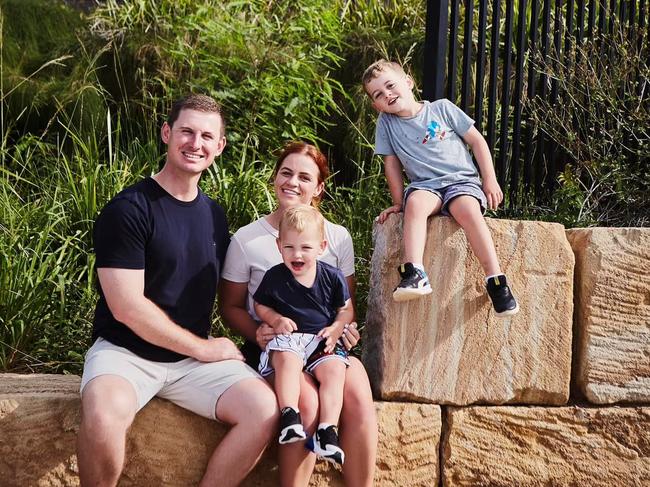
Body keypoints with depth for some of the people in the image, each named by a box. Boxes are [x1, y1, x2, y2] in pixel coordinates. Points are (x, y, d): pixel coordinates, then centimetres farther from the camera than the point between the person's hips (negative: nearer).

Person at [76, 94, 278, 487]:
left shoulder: (214, 215, 11)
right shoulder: (128, 210, -10)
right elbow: (127, 307, -16)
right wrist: (203, 348, -10)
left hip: (195, 357, 6)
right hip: (125, 351, -5)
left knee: (266, 410, -20)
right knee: (103, 418, -37)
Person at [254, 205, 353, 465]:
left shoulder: (333, 277, 4)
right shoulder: (274, 277, 2)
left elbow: (346, 309, 15)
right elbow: (260, 305, 15)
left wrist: (337, 327, -5)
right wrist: (276, 320, -5)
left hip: (322, 341, 1)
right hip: (287, 338, -1)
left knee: (334, 369, -28)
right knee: (288, 359, -37)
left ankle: (327, 431, -32)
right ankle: (289, 417, -40)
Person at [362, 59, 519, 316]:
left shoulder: (442, 108, 4)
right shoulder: (386, 122, 8)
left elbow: (477, 141, 8)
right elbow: (392, 162, 12)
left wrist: (490, 181, 2)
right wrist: (399, 202, 8)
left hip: (461, 180, -1)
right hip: (425, 185, 1)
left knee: (468, 208, -34)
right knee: (415, 202, -34)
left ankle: (496, 281, -36)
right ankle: (414, 273, -45)